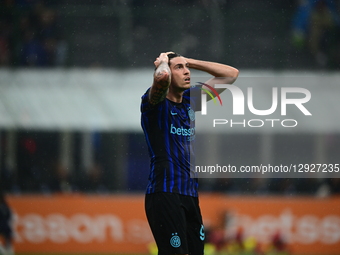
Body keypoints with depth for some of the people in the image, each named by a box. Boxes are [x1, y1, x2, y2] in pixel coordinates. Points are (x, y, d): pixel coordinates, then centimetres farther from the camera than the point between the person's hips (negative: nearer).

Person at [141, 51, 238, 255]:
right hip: (165, 194, -7)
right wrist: (163, 62, -4)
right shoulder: (156, 102, -5)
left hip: (190, 195, 7)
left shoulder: (190, 100, 15)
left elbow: (231, 74, 21)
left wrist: (188, 61, 14)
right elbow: (162, 77, -29)